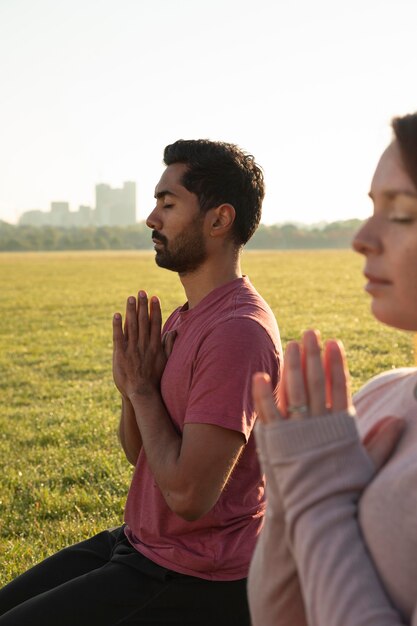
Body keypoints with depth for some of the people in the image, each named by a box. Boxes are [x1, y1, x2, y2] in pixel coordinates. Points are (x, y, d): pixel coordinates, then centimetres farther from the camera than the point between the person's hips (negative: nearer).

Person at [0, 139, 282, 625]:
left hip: (197, 583, -9)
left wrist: (143, 389, -16)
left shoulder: (237, 331, -24)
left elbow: (189, 494, -28)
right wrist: (133, 388, -8)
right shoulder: (185, 318, 8)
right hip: (142, 545, 9)